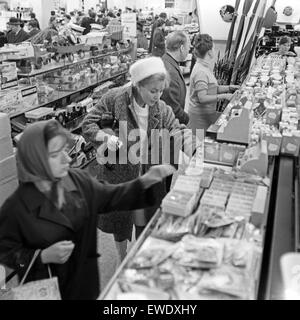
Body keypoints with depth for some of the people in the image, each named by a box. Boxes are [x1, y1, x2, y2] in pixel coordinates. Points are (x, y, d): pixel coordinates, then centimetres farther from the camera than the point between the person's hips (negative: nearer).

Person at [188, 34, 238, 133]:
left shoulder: (205, 67, 10)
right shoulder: (200, 72, -21)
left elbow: (212, 88, 16)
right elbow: (202, 98, -26)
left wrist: (229, 88, 5)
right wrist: (223, 96, -24)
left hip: (208, 113, 9)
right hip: (200, 117, -9)